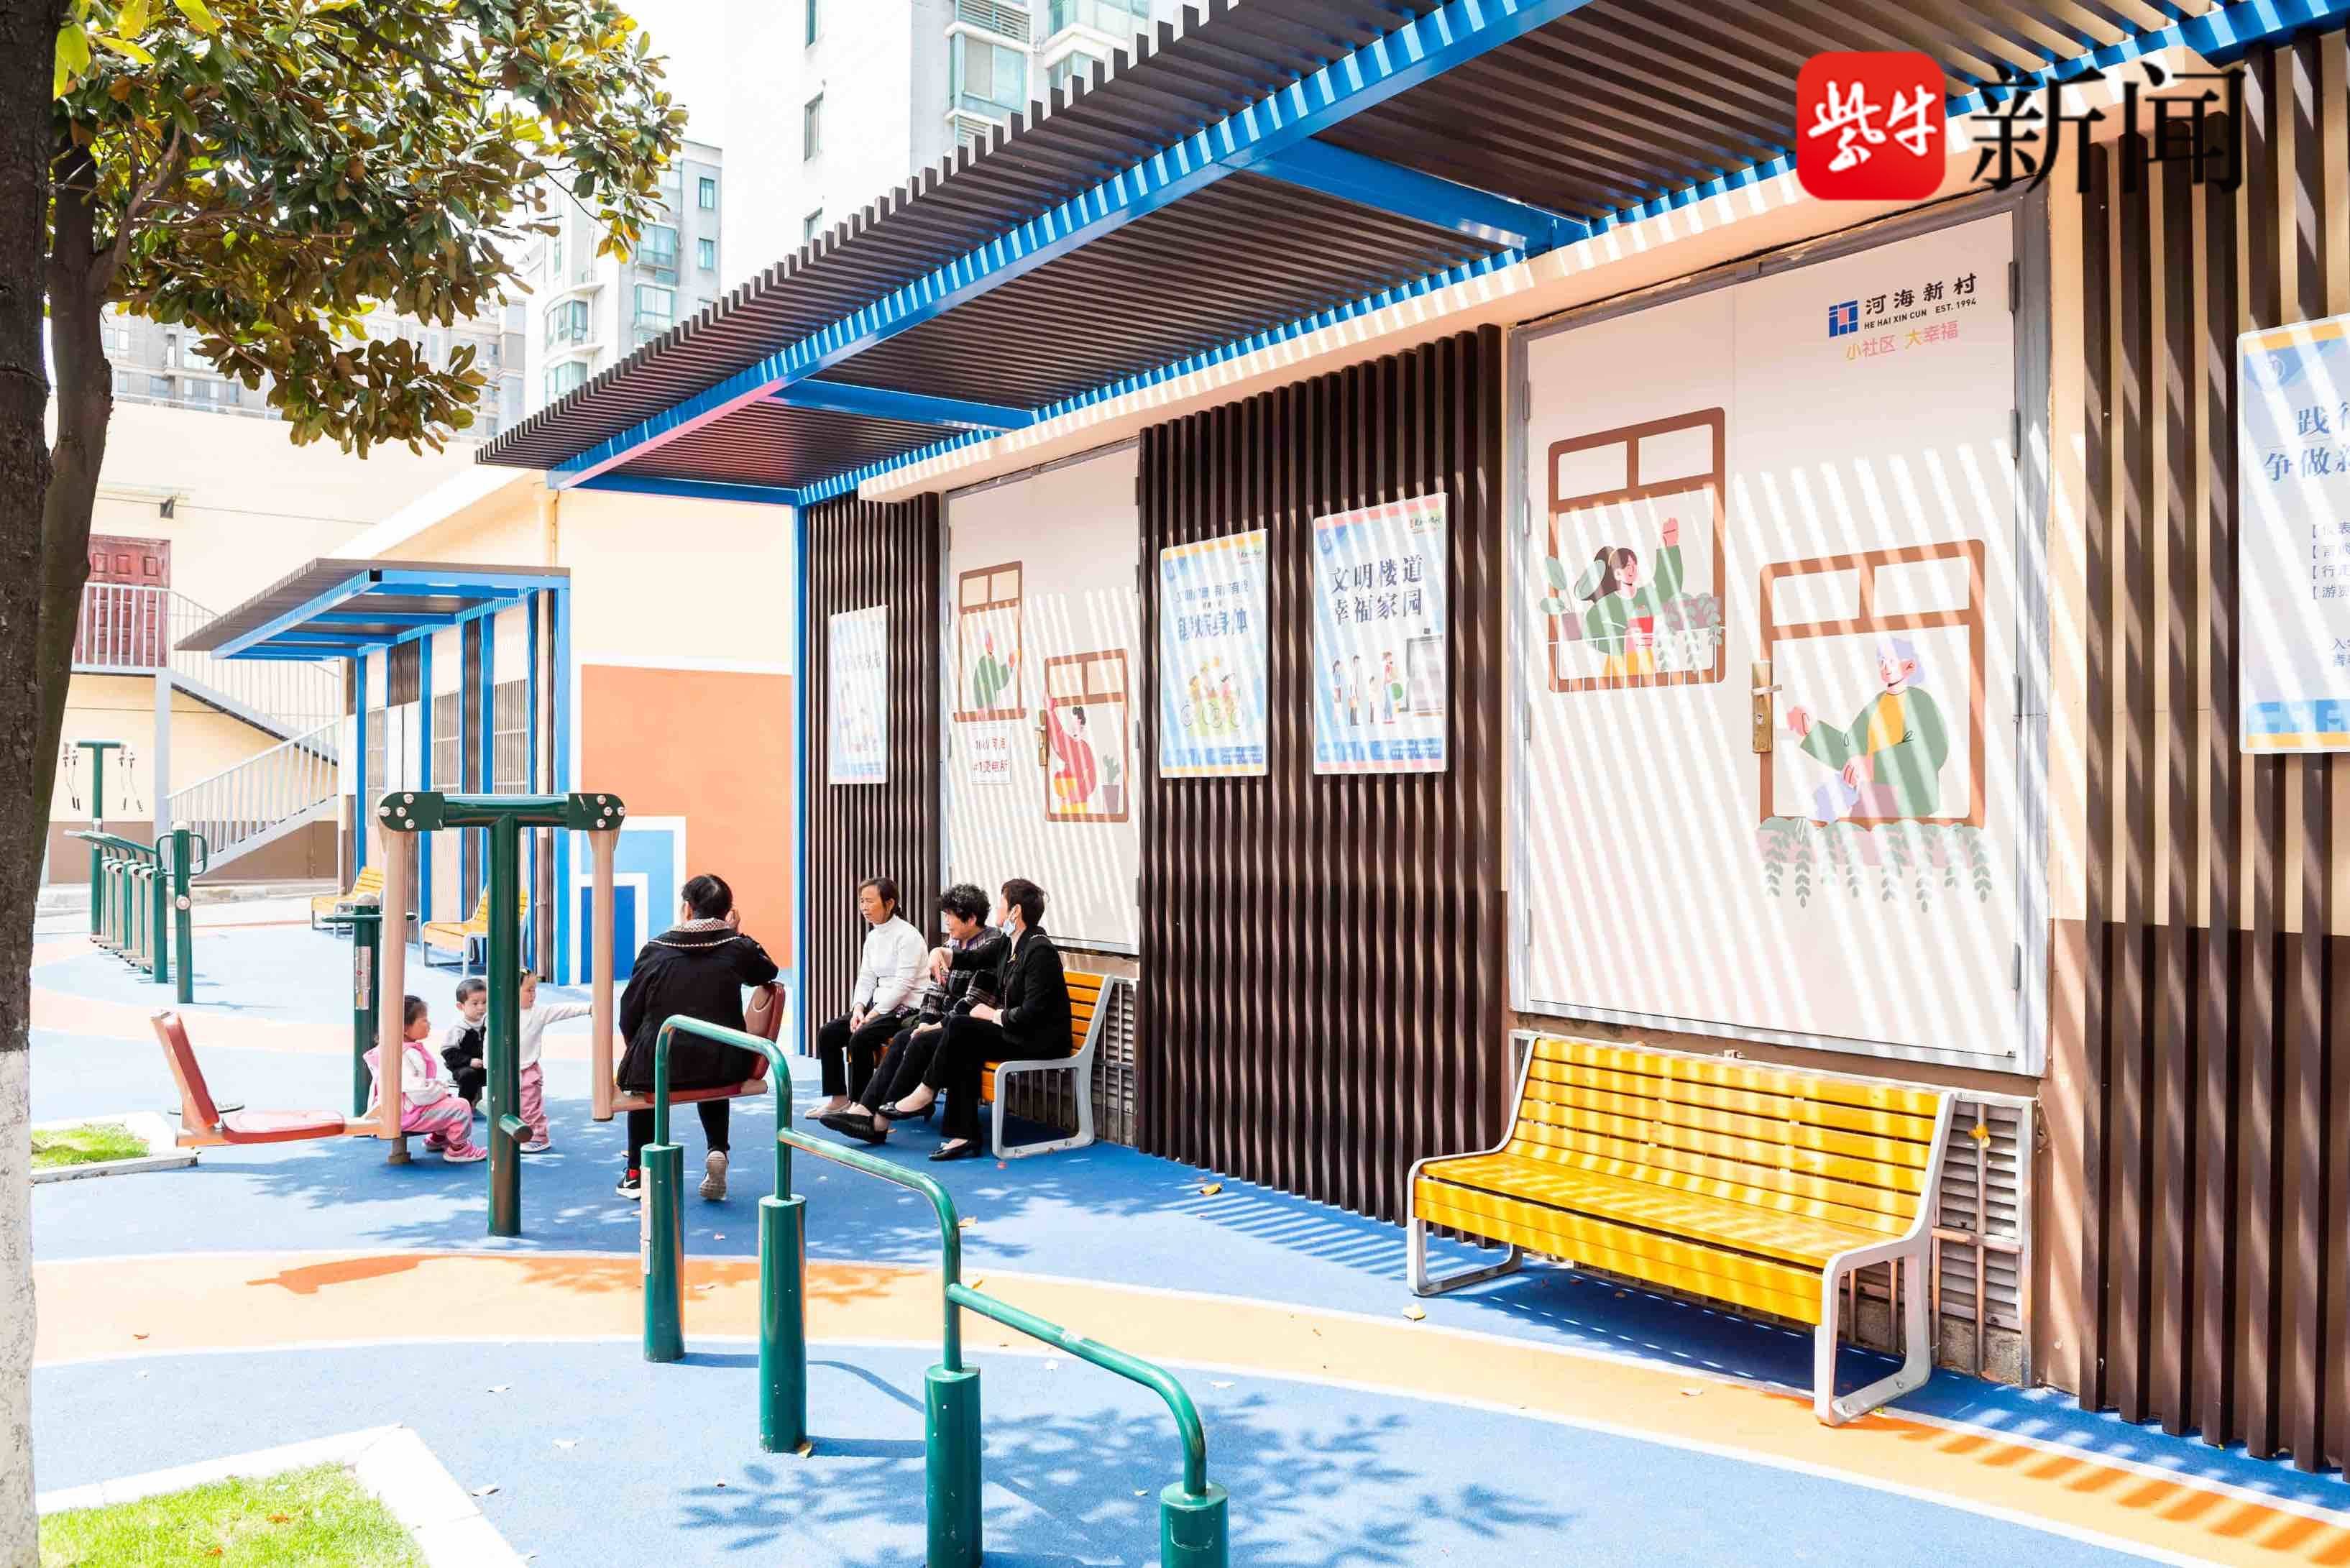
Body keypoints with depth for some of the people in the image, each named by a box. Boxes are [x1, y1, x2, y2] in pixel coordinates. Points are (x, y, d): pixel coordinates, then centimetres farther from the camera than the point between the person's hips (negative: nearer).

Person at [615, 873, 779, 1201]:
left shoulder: (656, 949, -1)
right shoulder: (738, 947, 0)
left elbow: (629, 1014, 3)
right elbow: (768, 972, 22)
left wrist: (640, 1049, 21)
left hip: (661, 1065, -1)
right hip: (725, 1066, 1)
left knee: (639, 1072, 35)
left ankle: (637, 1174, 36)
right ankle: (717, 1151, 16)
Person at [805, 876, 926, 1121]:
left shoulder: (907, 935, -15)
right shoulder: (873, 936, 11)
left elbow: (903, 984, -21)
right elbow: (866, 979, 11)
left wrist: (873, 1015, -21)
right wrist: (858, 1009, -7)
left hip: (906, 1009, -8)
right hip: (879, 1006, 9)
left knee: (860, 1039, -28)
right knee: (827, 1034, -4)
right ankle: (837, 1097, 5)